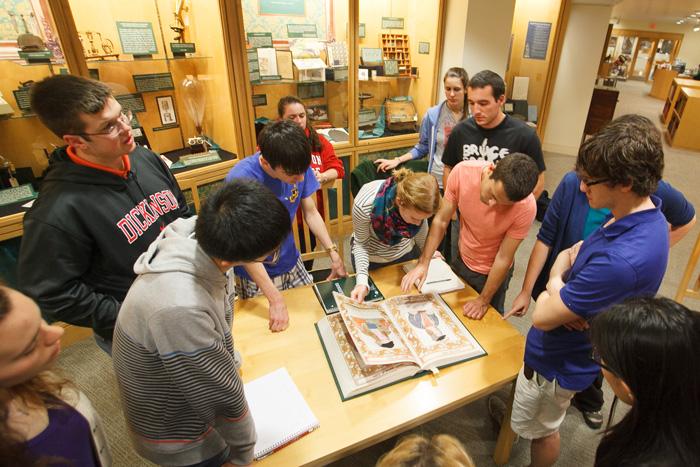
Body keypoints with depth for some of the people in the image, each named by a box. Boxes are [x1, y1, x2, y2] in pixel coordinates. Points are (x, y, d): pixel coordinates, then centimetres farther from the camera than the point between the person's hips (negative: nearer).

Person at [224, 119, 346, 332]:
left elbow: (311, 213, -2)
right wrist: (276, 300, -28)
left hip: (291, 263, 4)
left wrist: (333, 253, -11)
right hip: (256, 274, -4)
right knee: (269, 332, 11)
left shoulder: (298, 167, -16)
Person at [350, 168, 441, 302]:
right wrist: (362, 281, -32)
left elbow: (421, 230, -3)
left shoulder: (418, 203, -27)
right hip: (370, 259, -2)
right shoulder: (364, 205, -38)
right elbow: (360, 243, -20)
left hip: (405, 253, 3)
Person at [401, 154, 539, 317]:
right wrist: (423, 263, -22)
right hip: (462, 260, 3)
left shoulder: (526, 207, -32)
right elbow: (441, 221, -16)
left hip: (492, 272, -2)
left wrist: (484, 300, -13)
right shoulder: (462, 172, -27)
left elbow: (503, 258, -22)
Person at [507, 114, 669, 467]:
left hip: (560, 361, -7)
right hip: (572, 348, 8)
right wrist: (564, 292, -17)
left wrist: (555, 284, -13)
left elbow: (542, 316, -32)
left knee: (541, 429, 21)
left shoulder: (620, 261, -40)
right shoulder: (643, 213, -8)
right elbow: (570, 252, 1)